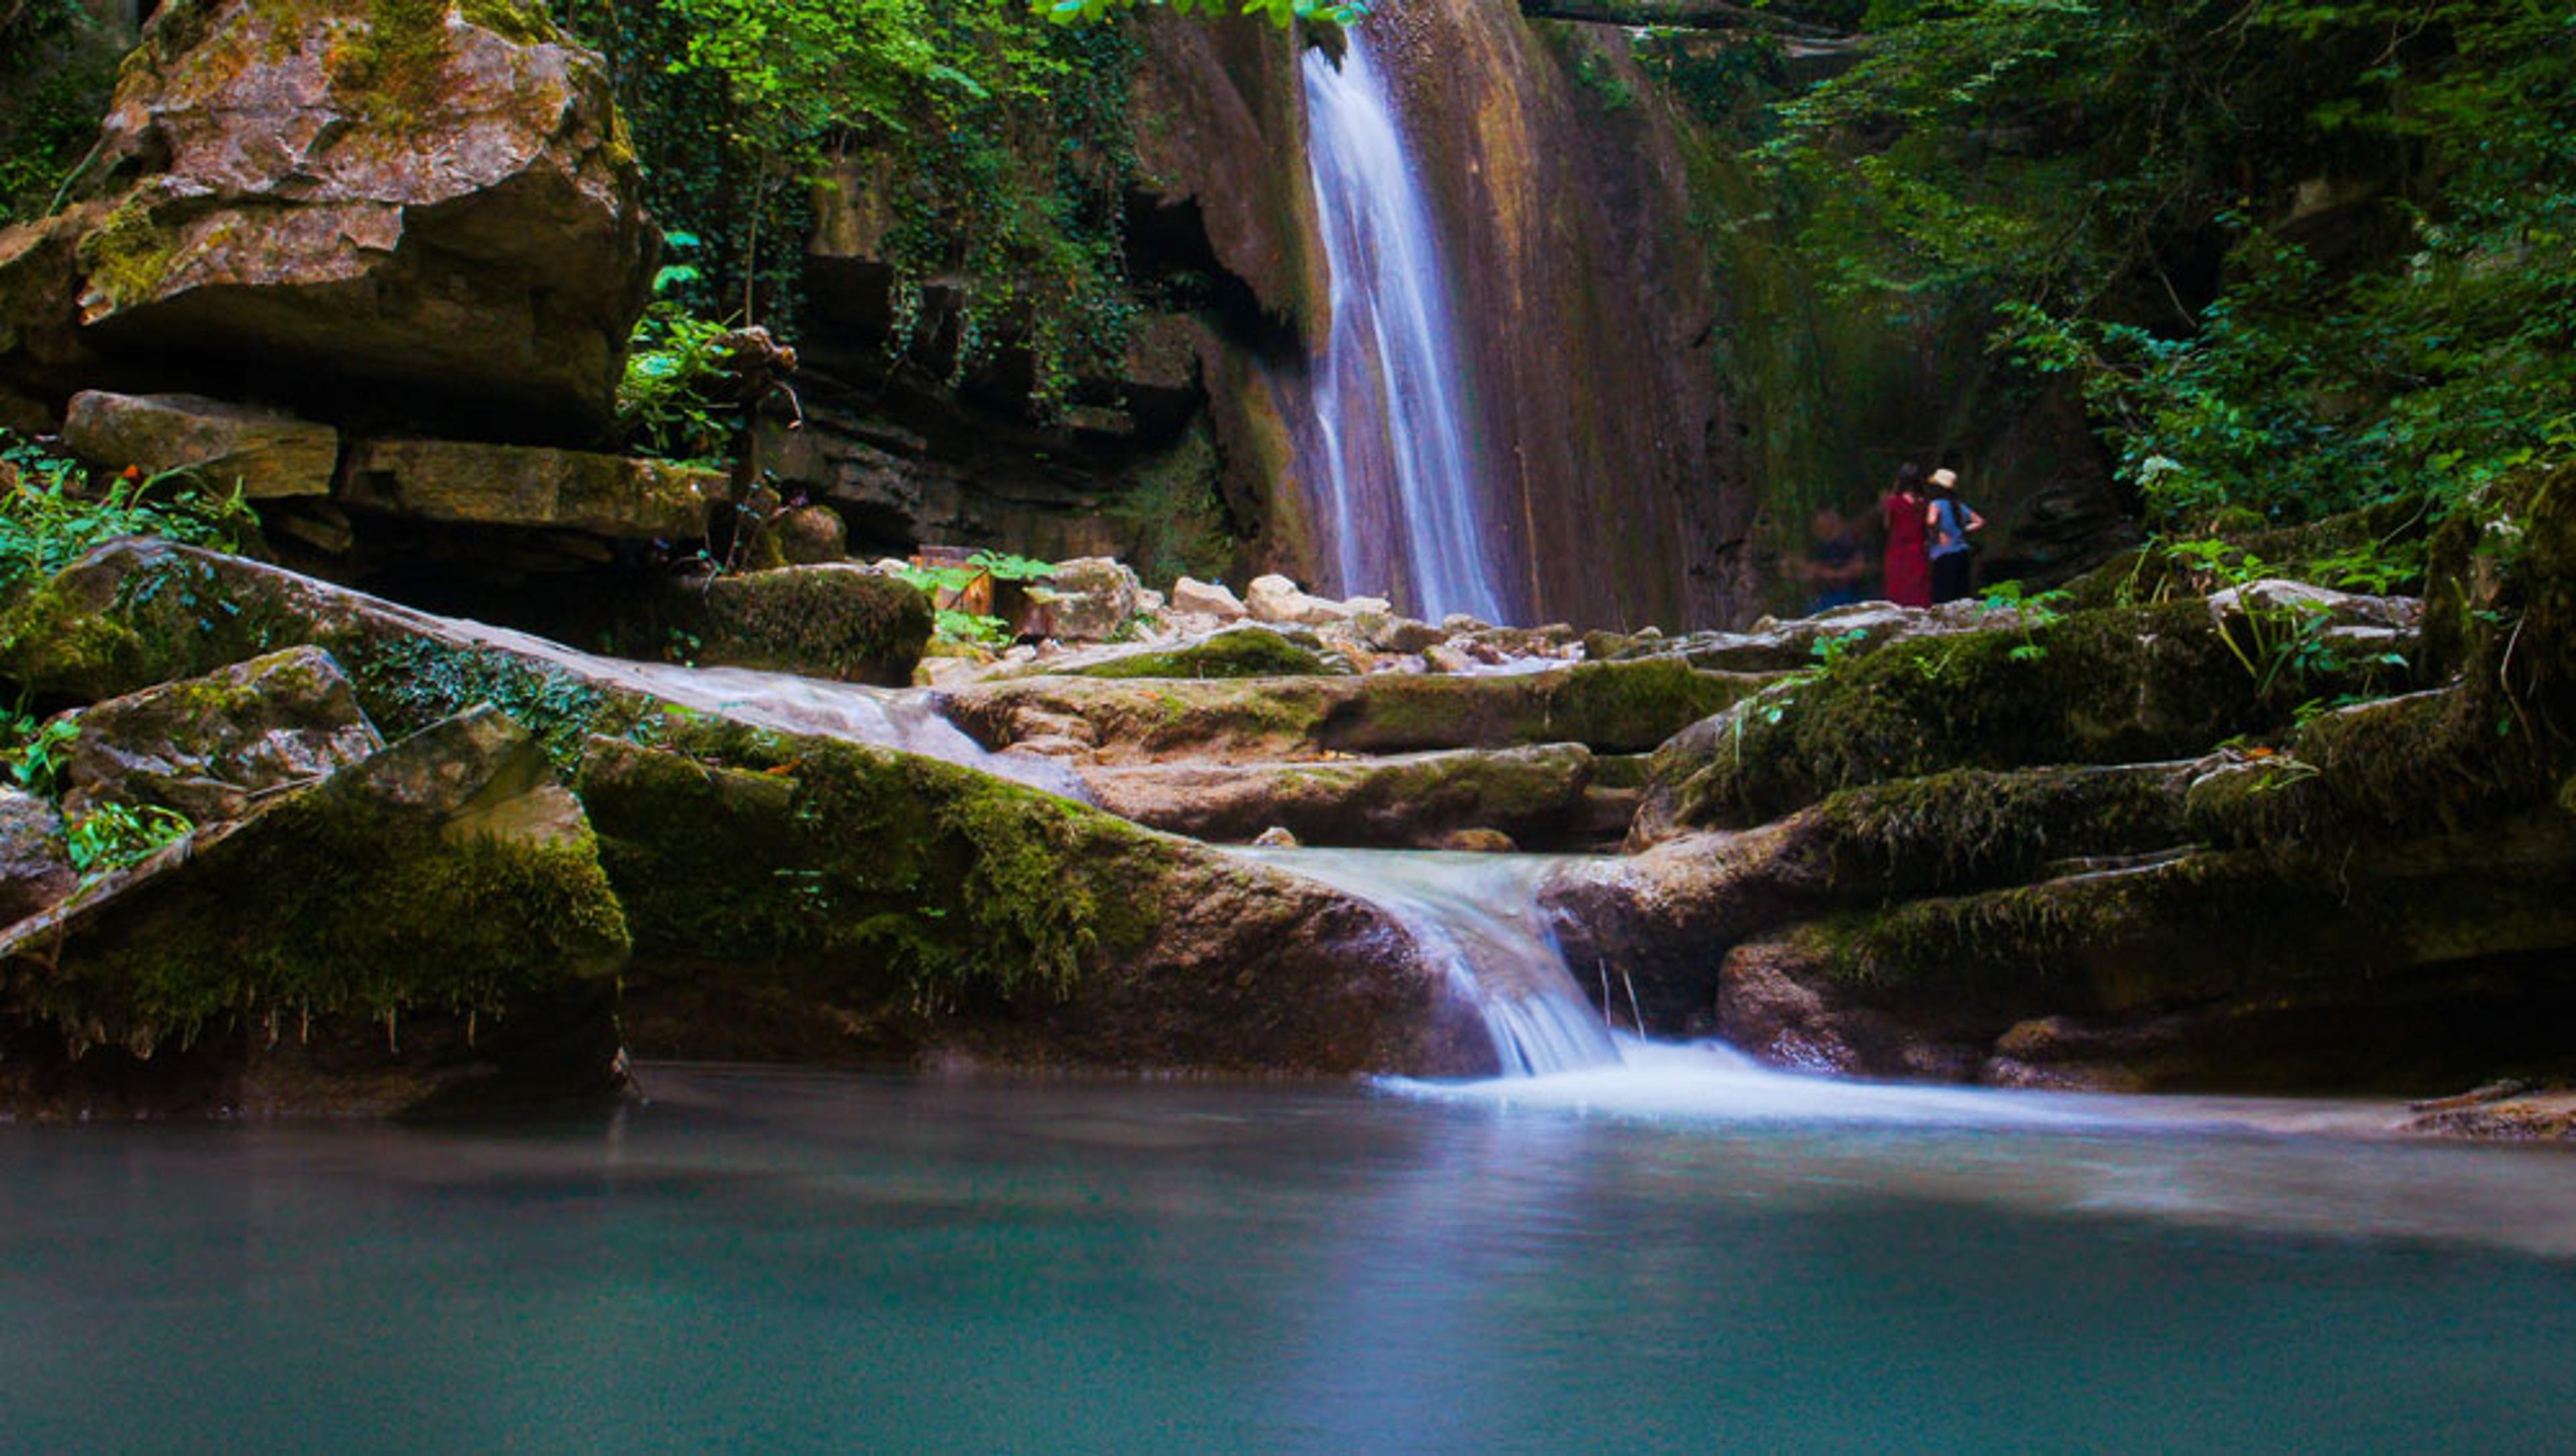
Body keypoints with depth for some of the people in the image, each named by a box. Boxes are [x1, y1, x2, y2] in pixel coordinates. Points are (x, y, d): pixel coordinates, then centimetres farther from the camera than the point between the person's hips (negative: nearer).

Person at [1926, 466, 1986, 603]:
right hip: (1963, 555, 7)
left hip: (1945, 557, -7)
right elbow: (1980, 522, 20)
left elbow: (1931, 522, -27)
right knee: (1961, 597, 9)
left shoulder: (1937, 505, -7)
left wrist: (1938, 534, -11)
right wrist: (1964, 530, 16)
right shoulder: (1960, 506, 13)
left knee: (1943, 597, -6)